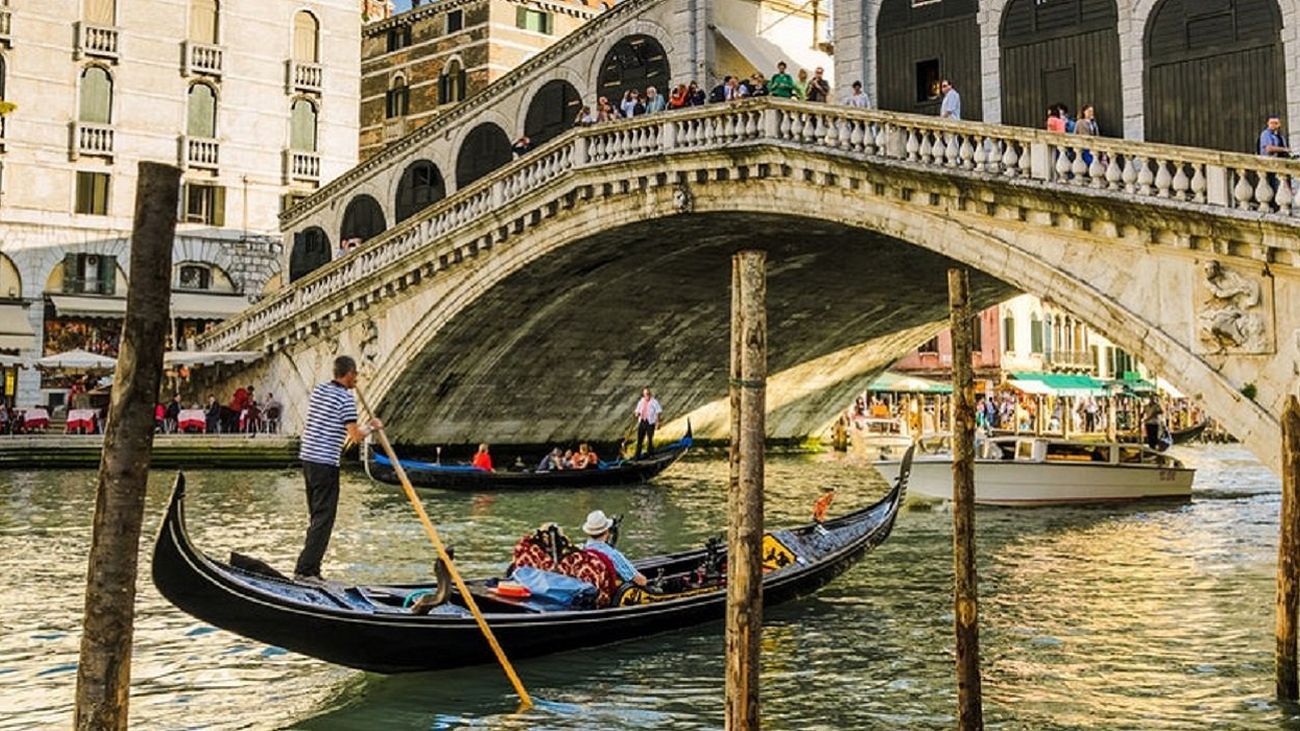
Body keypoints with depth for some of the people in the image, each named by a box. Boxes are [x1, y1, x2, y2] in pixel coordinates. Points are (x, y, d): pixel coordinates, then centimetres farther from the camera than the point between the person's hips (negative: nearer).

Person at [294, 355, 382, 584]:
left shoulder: (318, 390, 12)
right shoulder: (345, 398, -12)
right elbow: (355, 436, -18)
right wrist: (372, 426, 4)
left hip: (307, 458, 9)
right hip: (326, 464, -9)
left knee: (318, 516, 15)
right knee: (324, 519, -4)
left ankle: (310, 568, 16)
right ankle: (305, 570, -7)